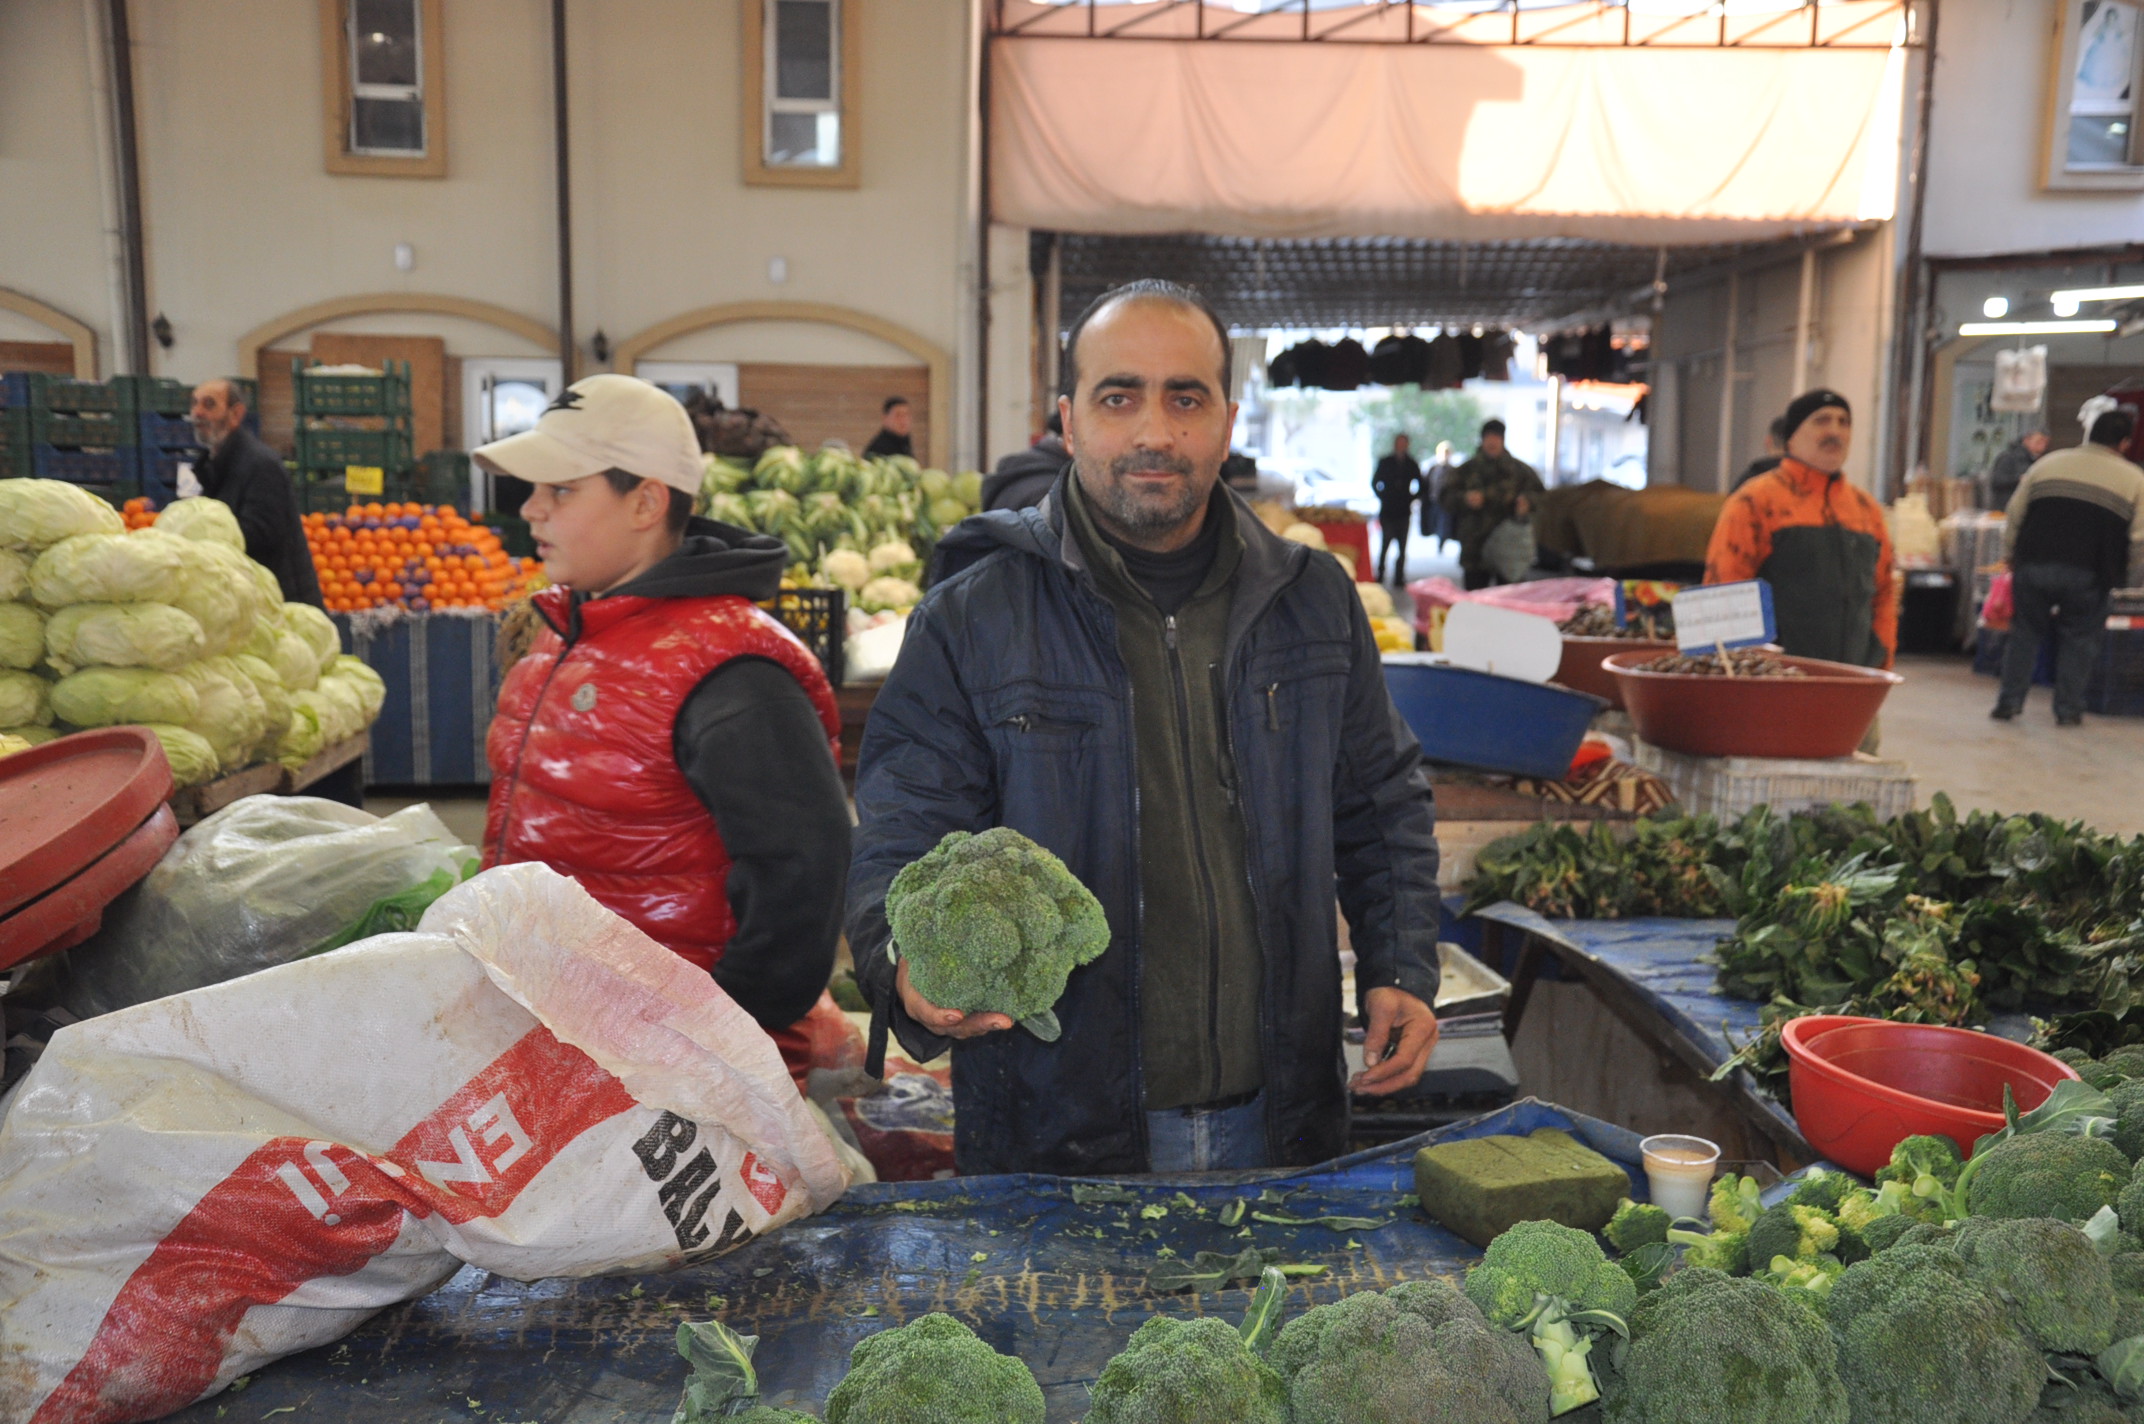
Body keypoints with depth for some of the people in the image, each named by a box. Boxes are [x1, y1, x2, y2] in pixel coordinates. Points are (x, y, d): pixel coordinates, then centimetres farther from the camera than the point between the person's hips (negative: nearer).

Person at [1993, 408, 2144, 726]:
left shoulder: (2047, 463, 13)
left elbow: (2014, 515, 13)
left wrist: (2010, 557, 21)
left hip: (2033, 565, 2)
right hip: (2088, 576, -1)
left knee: (2026, 631, 15)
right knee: (2079, 638, 13)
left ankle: (2010, 701, 12)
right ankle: (2068, 708, 14)